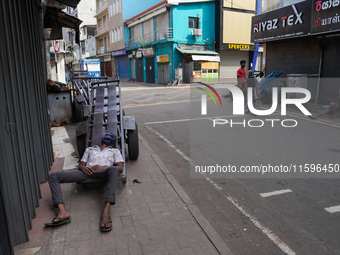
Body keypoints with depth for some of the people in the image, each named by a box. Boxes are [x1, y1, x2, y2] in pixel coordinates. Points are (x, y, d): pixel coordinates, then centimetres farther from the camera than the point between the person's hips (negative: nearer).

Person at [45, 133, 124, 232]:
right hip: (87, 171, 3)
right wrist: (82, 167, 1)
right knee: (53, 176, -16)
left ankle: (106, 212, -49)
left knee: (113, 169, -41)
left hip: (102, 172, -3)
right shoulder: (89, 149, 39)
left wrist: (102, 167, -5)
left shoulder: (115, 151, 30)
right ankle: (62, 213, -35)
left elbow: (120, 168, 12)